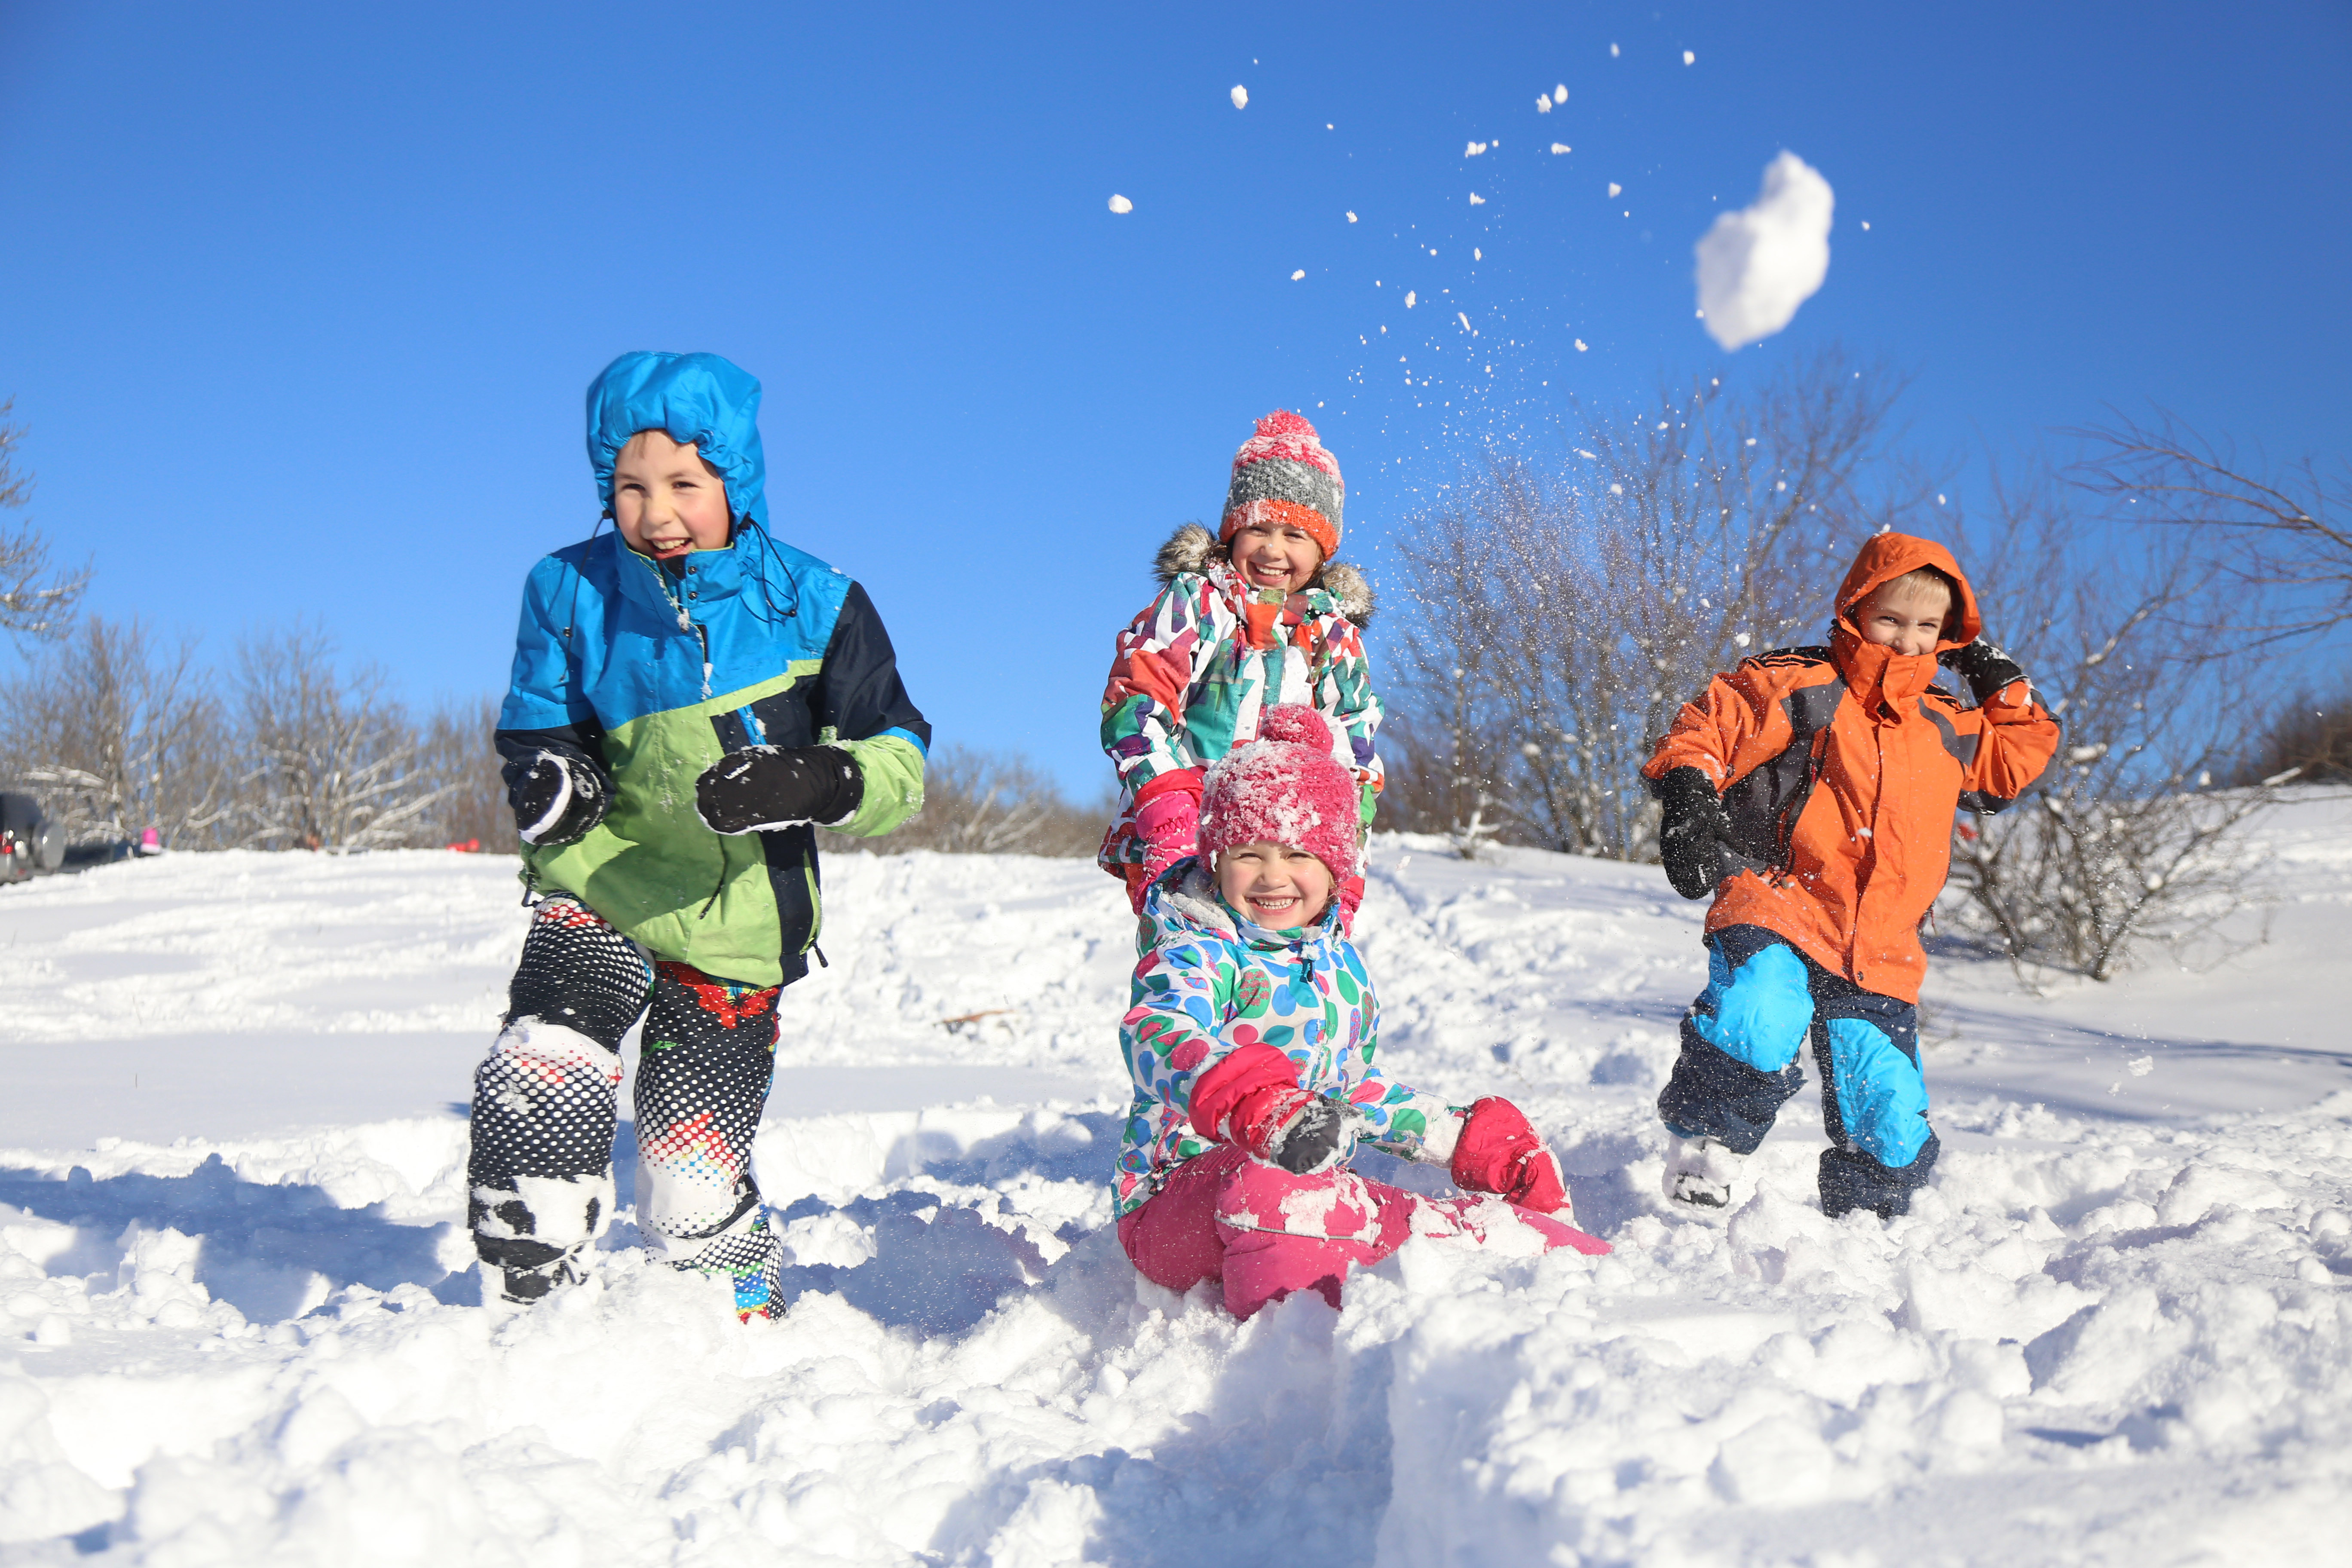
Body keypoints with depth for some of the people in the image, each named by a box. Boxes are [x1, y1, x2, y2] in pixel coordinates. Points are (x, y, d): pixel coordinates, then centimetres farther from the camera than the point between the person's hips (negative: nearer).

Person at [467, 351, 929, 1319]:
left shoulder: (813, 606, -5)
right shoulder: (570, 593, 1)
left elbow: (900, 760, -3)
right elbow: (538, 727, 14)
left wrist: (812, 784, -24)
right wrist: (551, 779, -11)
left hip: (738, 925, -2)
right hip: (597, 892, 2)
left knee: (691, 1191, -1)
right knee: (534, 1089, -23)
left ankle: (755, 1313, 28)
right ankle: (523, 1313, -4)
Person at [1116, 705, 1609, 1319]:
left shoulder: (1342, 963, 17)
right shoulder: (1194, 956, -8)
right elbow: (1159, 1033, -33)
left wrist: (1460, 1139, 25)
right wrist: (1251, 1101, -54)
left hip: (1313, 1188, 8)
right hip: (1178, 1198, -8)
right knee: (1262, 1185, -41)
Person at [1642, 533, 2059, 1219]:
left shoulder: (1947, 727, 20)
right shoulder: (1797, 686, 1)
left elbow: (2017, 762, 34)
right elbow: (1707, 727, -5)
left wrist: (2005, 688, 23)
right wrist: (1687, 794, -23)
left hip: (1880, 953, 5)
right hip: (1777, 911, -5)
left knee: (1891, 1127, 1)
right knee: (1759, 1028, -35)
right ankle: (1705, 1142, -8)